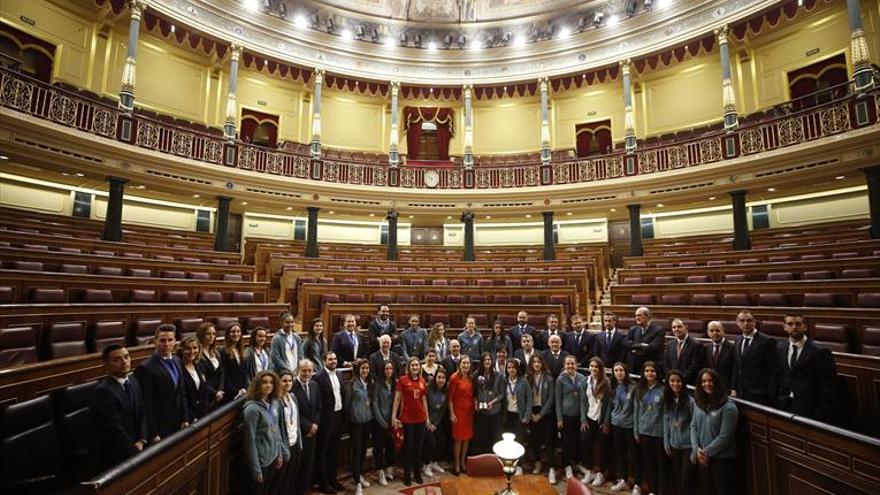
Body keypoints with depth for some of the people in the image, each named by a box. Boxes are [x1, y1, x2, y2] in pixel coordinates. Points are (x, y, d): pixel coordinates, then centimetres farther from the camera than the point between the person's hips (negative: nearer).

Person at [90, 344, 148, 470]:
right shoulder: (104, 390, -22)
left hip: (135, 447, 6)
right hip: (114, 455, -6)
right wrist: (136, 452, -14)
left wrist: (141, 441, -6)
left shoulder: (133, 382, 1)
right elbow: (114, 429, -21)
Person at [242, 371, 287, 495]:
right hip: (261, 460, -6)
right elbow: (250, 440, -19)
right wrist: (256, 468, -16)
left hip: (274, 457, 7)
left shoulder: (274, 403, -1)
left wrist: (280, 453, 9)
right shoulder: (252, 409, -22)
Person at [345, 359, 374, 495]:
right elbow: (347, 402, -5)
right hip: (356, 420, -5)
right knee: (356, 450, 0)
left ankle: (359, 475, 34)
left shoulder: (371, 383, 1)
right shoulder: (352, 384, -15)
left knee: (364, 449, 16)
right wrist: (350, 415, 4)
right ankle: (357, 482, 9)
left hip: (368, 420, 5)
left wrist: (370, 413, 11)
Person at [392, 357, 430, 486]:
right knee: (408, 446, 8)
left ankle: (417, 473, 30)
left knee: (419, 446, 13)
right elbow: (397, 398, -8)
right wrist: (393, 416, -12)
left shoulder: (422, 381, 3)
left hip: (421, 418, 4)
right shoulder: (402, 380, -9)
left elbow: (424, 400, 10)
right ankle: (407, 475, 24)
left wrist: (427, 417, 12)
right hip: (407, 418, -4)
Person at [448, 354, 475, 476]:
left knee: (467, 437, 12)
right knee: (458, 438, 3)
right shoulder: (454, 378, -13)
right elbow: (450, 397, -12)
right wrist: (451, 414, -13)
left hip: (469, 411, 6)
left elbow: (472, 395, 12)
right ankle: (456, 464, 19)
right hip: (458, 411, -5)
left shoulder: (471, 378, 5)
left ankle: (463, 462, 27)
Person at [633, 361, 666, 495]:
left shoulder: (663, 389, -10)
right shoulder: (639, 389, 3)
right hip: (644, 431, 4)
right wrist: (636, 431, 6)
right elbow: (636, 410, 6)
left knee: (661, 462, 7)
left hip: (659, 432, -4)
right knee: (648, 462, 15)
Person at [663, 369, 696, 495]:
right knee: (676, 480, 16)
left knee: (686, 481, 0)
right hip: (674, 445, 5)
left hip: (688, 445, -5)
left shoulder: (689, 401, -15)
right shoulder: (667, 400, 1)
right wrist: (666, 442, 7)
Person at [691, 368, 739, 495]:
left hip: (722, 458, -5)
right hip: (703, 458, 6)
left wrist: (706, 452, -14)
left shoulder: (728, 407, -16)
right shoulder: (698, 403, 3)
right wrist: (696, 449, -8)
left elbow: (724, 436, -17)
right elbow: (693, 426, 4)